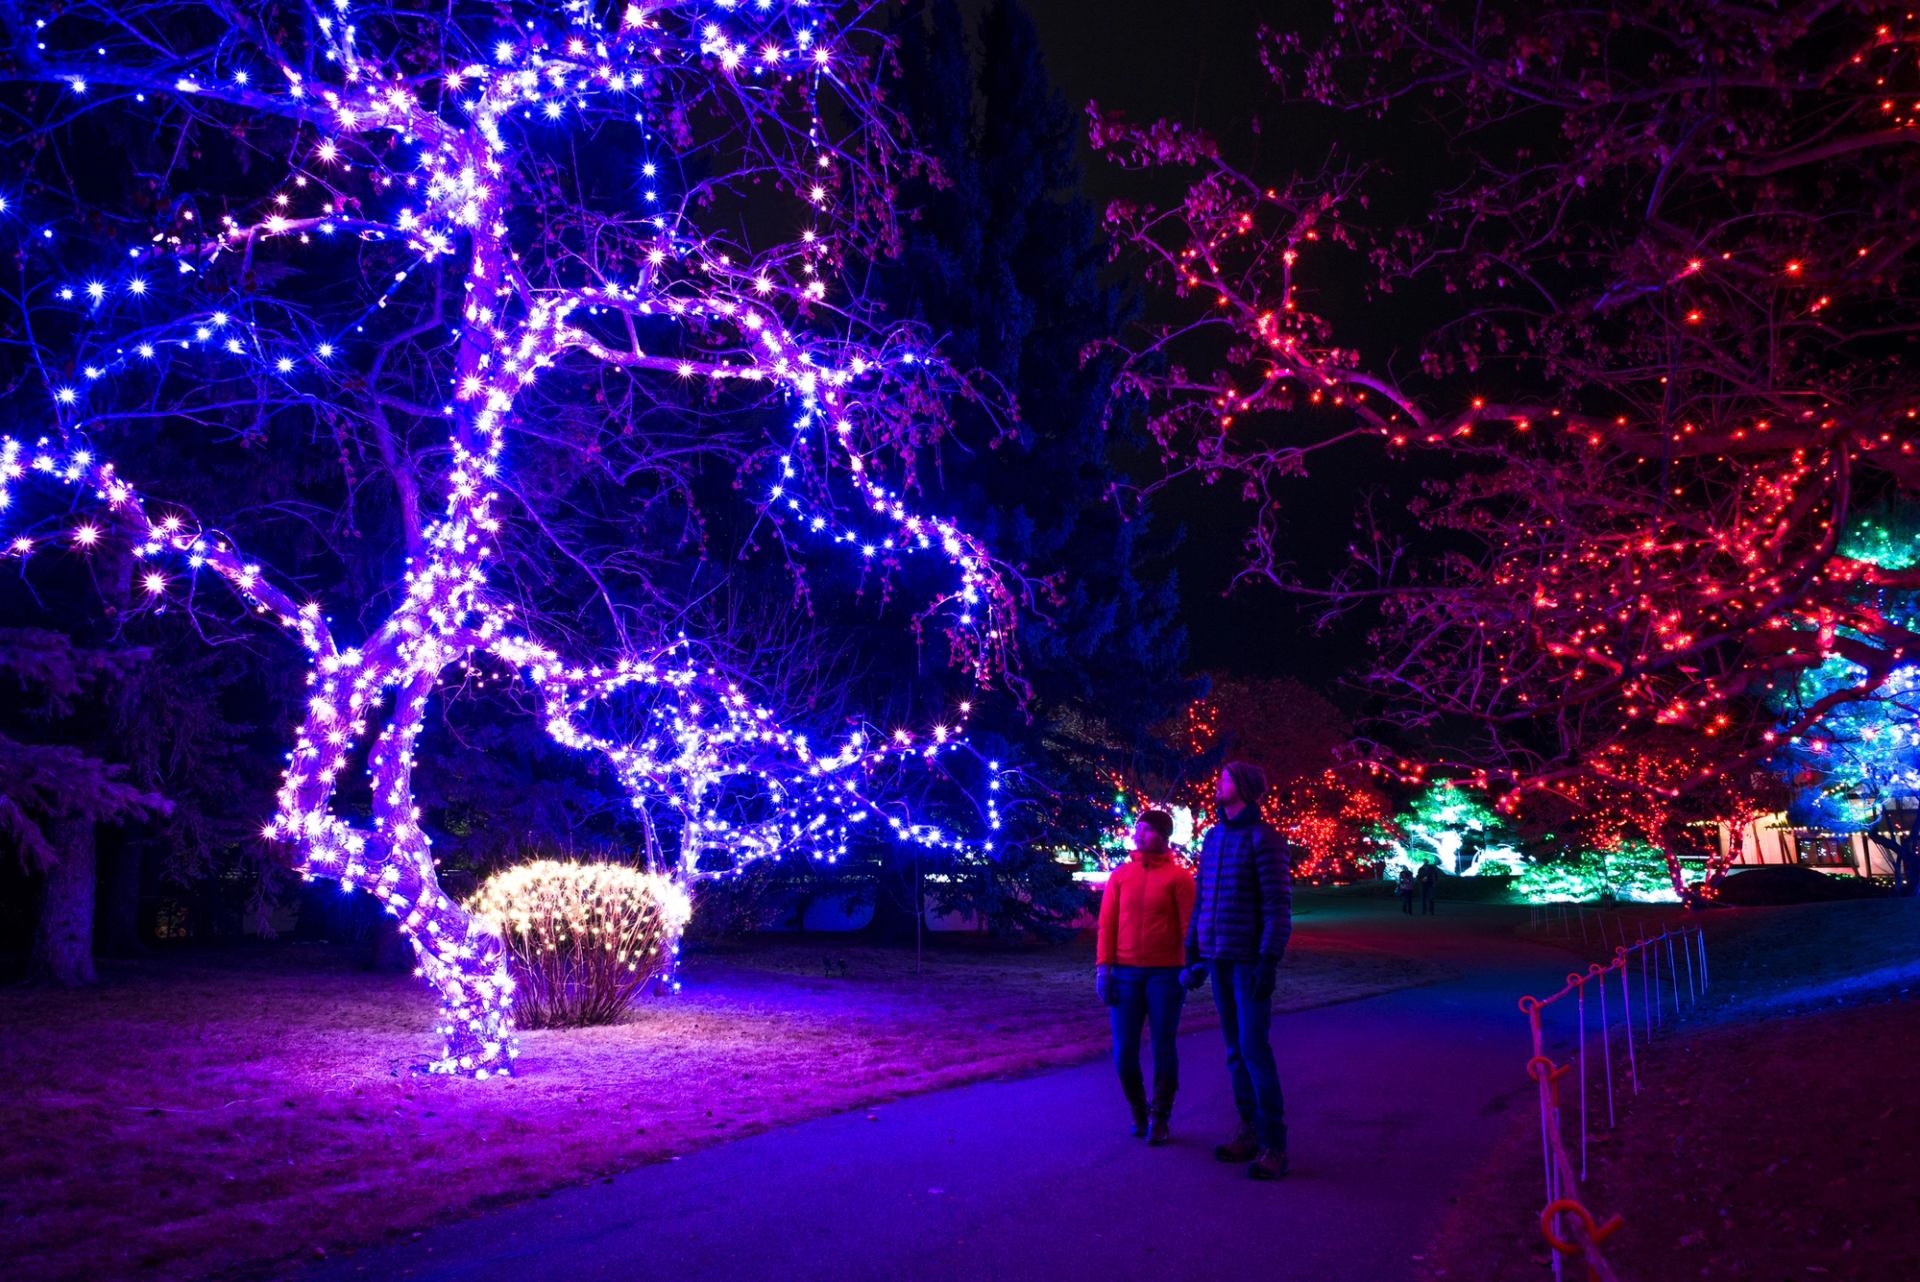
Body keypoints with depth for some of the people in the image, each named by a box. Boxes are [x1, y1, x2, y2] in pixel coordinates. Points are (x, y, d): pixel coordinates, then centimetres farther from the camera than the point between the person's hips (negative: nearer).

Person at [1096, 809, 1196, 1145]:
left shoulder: (1179, 876, -1)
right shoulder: (1120, 875, 8)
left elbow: (1188, 925, -4)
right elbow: (1107, 924, 6)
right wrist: (1103, 967, -1)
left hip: (1165, 974, -3)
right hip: (1125, 973, 3)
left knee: (1163, 1048, 4)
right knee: (1123, 1050, 4)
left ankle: (1160, 1120, 19)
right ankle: (1139, 1112, 25)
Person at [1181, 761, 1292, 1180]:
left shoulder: (1263, 838, -8)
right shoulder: (1213, 837, 13)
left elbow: (1278, 905, -12)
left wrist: (1269, 961, -17)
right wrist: (1193, 953, 15)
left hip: (1250, 961, -7)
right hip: (1218, 958, 7)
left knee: (1254, 1048, -8)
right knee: (1235, 1049, 10)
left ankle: (1273, 1145, -2)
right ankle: (1250, 1130, 19)